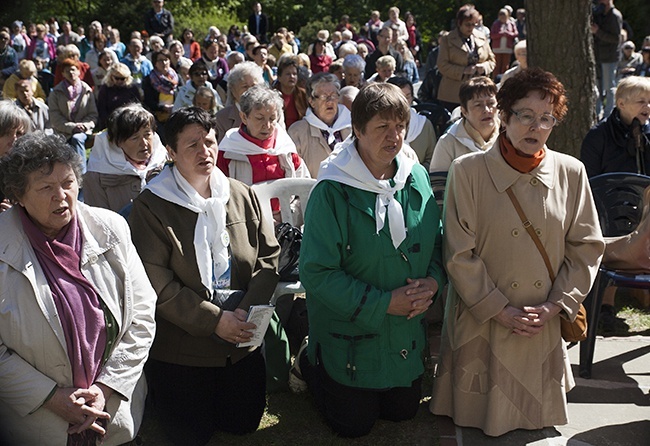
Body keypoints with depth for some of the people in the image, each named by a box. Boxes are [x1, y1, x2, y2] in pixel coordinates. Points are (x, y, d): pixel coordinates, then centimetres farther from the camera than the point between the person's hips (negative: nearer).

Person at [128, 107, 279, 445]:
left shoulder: (243, 195, 4)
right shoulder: (151, 206, -11)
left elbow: (269, 256, 3)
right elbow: (157, 284, -16)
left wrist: (247, 310, -14)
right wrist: (215, 320, -21)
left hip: (242, 341, 4)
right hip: (181, 346, -4)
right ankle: (156, 393, 33)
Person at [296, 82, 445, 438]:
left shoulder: (416, 178, -4)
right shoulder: (333, 192, -21)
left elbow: (436, 241, 6)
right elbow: (317, 272, -22)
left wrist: (433, 281, -15)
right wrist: (383, 303, -25)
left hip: (406, 333, 5)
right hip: (349, 332, -5)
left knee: (403, 411, 20)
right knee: (355, 424, 9)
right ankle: (309, 364, 33)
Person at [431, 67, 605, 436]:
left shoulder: (571, 173, -2)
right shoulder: (468, 171, -11)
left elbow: (587, 247, 3)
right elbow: (460, 254, -11)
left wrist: (555, 306, -8)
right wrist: (500, 311, -14)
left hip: (546, 327, 3)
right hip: (482, 323, -2)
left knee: (538, 414, 16)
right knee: (482, 414, 9)